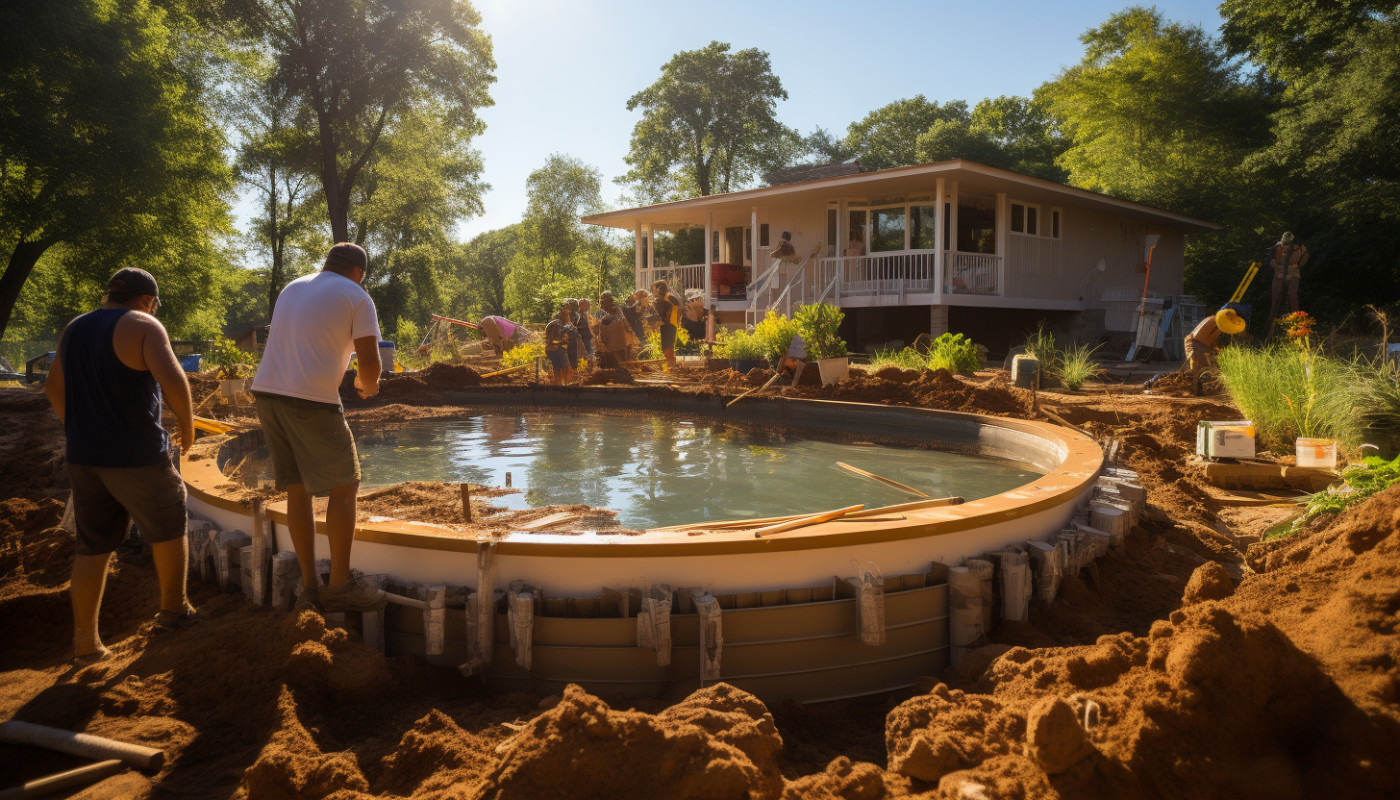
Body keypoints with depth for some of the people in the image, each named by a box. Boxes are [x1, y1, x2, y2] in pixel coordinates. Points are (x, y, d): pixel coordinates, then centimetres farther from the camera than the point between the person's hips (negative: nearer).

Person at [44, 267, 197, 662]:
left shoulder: (75, 329, 11)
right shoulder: (142, 326, -12)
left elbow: (54, 387, 20)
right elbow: (172, 379, -27)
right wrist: (187, 423, -11)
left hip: (84, 456, 6)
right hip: (136, 457, -6)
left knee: (94, 545, 14)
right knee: (168, 526, 16)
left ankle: (85, 642, 14)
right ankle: (173, 609, 28)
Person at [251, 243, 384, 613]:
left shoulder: (292, 289, 21)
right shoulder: (357, 298, 0)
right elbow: (369, 363, -7)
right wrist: (366, 385, 15)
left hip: (267, 391, 7)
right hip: (311, 401, -7)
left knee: (297, 489, 13)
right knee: (344, 486, 5)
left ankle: (309, 585, 17)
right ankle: (340, 585, 7)